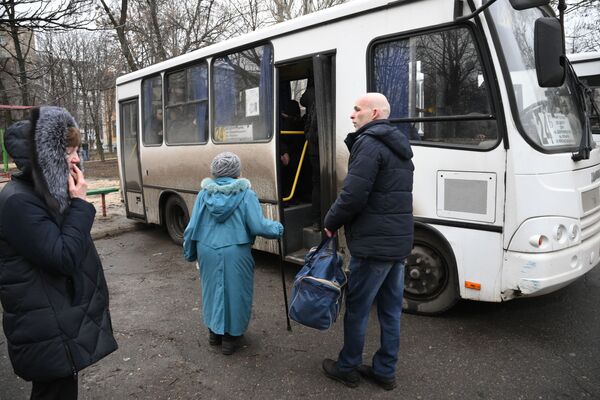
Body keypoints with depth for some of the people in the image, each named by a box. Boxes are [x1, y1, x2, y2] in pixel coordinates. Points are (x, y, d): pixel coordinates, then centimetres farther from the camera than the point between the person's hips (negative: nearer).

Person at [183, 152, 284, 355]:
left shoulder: (204, 194, 1)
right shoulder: (246, 194, -9)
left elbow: (192, 227, 2)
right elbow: (258, 226, -14)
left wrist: (189, 253, 16)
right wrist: (277, 228, 5)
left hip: (207, 250, 4)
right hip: (235, 252, -3)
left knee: (212, 289, 21)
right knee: (235, 291, 13)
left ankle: (214, 332, 37)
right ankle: (230, 336, 25)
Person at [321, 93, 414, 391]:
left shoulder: (369, 144, -15)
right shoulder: (399, 147, 17)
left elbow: (353, 195, -23)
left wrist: (331, 223, -6)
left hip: (372, 243, -9)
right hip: (399, 242, 9)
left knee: (356, 308, 7)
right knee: (390, 310, 15)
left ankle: (347, 367, 23)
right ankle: (385, 371, 28)